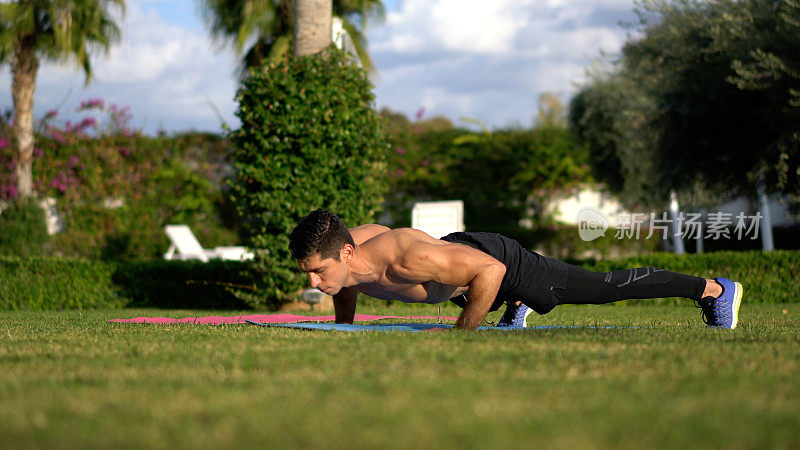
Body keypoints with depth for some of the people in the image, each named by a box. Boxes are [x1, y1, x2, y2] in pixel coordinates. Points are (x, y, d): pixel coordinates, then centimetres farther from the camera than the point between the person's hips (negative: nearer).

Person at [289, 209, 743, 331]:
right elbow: (347, 287, 6)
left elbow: (490, 271, -39)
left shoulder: (407, 258, -45)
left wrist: (462, 334, -33)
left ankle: (713, 288, 29)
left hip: (498, 261, -6)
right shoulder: (338, 248, -22)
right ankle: (517, 307, 77)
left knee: (605, 288, 11)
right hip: (459, 247, 6)